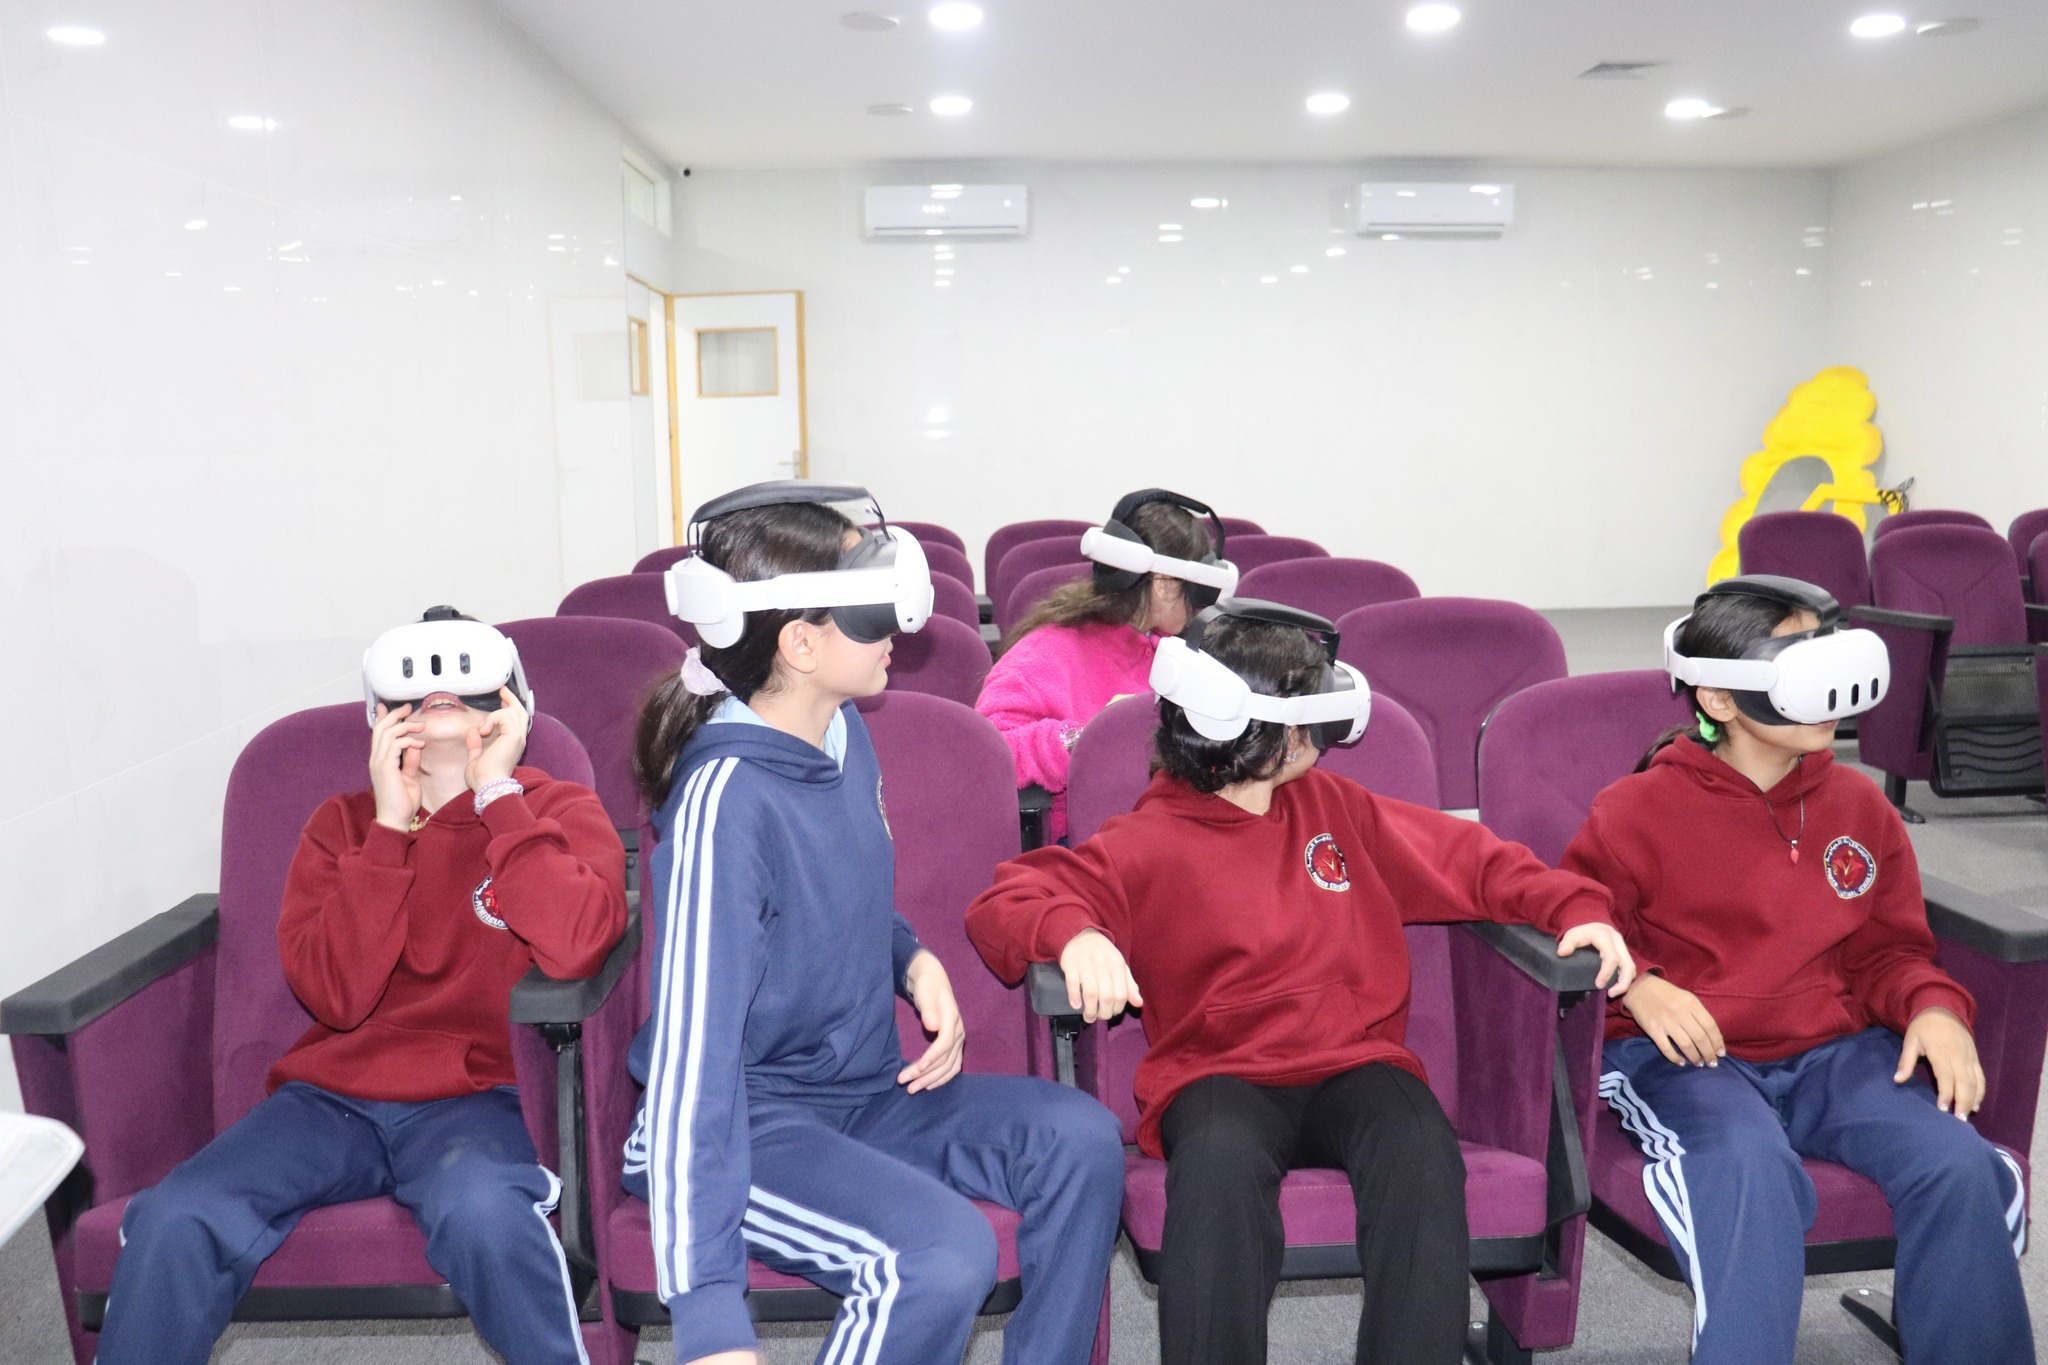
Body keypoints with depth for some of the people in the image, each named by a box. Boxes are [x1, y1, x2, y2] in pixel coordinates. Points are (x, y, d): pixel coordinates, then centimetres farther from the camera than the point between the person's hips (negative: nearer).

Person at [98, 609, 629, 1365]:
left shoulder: (559, 811, 2)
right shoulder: (343, 822, 11)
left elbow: (572, 949, -19)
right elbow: (337, 997, -3)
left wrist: (498, 790, -14)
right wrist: (390, 828, -9)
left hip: (478, 1095, -3)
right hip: (334, 1093, 3)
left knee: (481, 1208, -34)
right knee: (173, 1219, -21)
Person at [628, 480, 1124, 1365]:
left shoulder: (844, 734, -1)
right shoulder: (725, 797, -25)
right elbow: (690, 1055, -29)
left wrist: (917, 965, -6)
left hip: (864, 1093, 7)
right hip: (750, 1120, -7)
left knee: (1078, 1139, -14)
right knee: (941, 1253, -30)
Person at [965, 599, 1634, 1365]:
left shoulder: (1335, 806, 15)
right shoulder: (1151, 847, -2)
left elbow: (1467, 860, 20)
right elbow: (1009, 900, -8)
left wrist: (1576, 908, 5)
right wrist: (1074, 934, -31)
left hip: (1355, 1065, 4)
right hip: (1220, 1078, -3)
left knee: (1421, 1150, -30)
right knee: (1222, 1158, -37)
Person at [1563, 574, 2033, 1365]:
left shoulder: (1859, 806, 9)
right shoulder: (1639, 811, -5)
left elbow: (1887, 948, 16)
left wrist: (1932, 1006, -5)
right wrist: (1638, 983, -19)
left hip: (1831, 1050, 5)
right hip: (1684, 1055, -4)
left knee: (1957, 1164, -20)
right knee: (1748, 1166, -35)